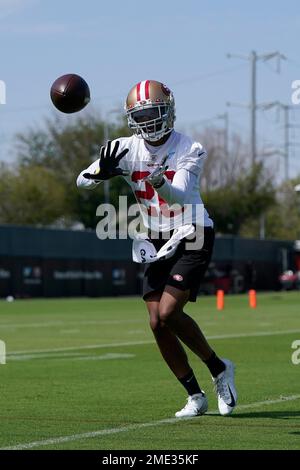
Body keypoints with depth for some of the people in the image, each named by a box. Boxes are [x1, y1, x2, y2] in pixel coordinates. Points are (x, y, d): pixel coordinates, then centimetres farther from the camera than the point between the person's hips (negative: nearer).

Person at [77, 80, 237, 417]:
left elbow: (178, 197, -28)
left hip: (193, 239, -5)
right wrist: (103, 169, -30)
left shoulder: (190, 151, -14)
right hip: (158, 242, 5)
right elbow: (83, 182, -8)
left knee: (168, 314, -19)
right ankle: (195, 396, 11)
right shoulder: (127, 150, -3)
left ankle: (219, 369, 2)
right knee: (157, 324, -2)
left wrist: (161, 183, -51)